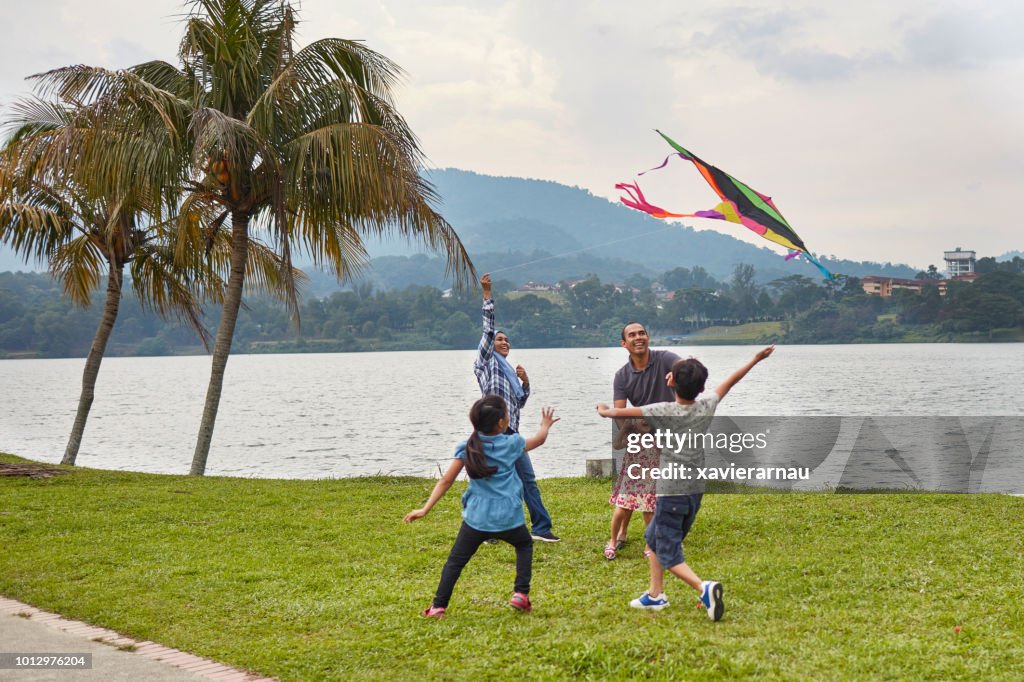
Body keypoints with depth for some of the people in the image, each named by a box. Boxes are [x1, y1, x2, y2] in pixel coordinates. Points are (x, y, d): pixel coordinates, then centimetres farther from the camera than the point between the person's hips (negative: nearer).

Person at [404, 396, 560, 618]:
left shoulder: (467, 448, 0)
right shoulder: (512, 443, 0)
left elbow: (446, 481, -3)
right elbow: (539, 439, 21)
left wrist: (425, 509, -1)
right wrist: (545, 425, 43)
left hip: (477, 517, 0)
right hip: (508, 518, 0)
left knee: (456, 560, 10)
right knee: (524, 544, 29)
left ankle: (438, 606, 1)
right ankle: (521, 594, 16)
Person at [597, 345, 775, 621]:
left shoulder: (664, 412, -15)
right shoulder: (707, 407, -1)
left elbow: (622, 412, -10)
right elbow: (730, 381, 13)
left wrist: (604, 411, 12)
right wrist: (755, 360, 28)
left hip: (672, 492, -6)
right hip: (696, 491, 6)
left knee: (669, 554, -3)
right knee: (654, 537, 24)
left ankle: (704, 587, -26)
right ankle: (655, 594, 26)